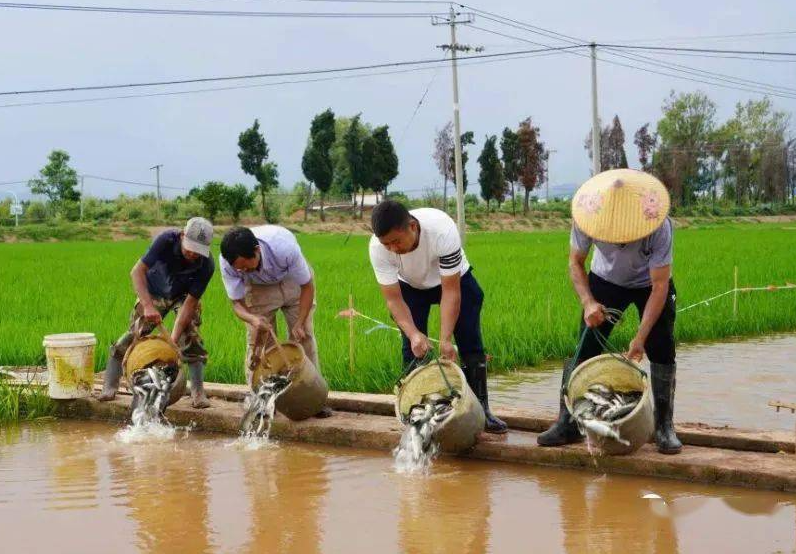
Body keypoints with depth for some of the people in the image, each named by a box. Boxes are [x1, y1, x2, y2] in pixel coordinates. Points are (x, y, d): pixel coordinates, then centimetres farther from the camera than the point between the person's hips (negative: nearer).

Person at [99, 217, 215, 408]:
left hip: (183, 295, 0)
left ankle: (198, 392, -10)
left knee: (190, 337, -18)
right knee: (135, 333, -6)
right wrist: (148, 305, -48)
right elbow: (137, 271, -35)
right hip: (154, 292, 0)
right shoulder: (167, 240, -35)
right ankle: (109, 387, 2)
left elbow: (190, 302, -29)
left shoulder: (206, 265, -33)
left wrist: (174, 338, -37)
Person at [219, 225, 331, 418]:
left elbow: (307, 287, -24)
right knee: (257, 340, -9)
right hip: (258, 287, 1)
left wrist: (299, 323, -30)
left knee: (304, 336, -6)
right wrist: (253, 319, -45)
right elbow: (237, 302, -23)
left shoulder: (285, 248, -41)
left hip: (293, 280, -1)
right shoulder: (227, 261, -34)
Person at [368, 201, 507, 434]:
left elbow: (451, 291, -35)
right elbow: (393, 299, -27)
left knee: (471, 346, -6)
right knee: (413, 348, -10)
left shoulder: (443, 230, -41)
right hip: (411, 287, 1)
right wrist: (413, 334, -43)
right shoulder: (377, 247, -34)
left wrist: (445, 339, -41)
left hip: (454, 279, -1)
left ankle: (481, 412, 4)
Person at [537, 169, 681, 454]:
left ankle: (664, 427, 2)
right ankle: (567, 423, 4)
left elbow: (660, 287, -31)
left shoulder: (659, 227, -37)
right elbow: (575, 263, -14)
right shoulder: (587, 218, -30)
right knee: (584, 349, -4)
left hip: (650, 284, -2)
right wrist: (588, 302, -30)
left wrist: (640, 337, -35)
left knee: (661, 352, -10)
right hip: (606, 281, 2)